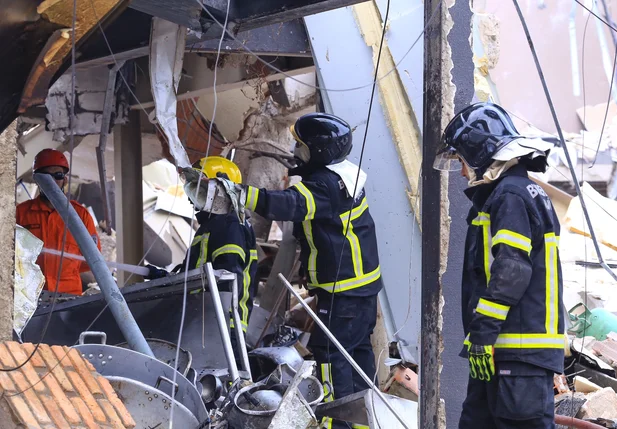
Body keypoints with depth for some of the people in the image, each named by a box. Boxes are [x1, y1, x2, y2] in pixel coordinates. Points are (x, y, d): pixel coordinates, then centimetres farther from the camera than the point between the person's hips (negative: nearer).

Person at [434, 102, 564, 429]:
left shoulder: (510, 196, -12)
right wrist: (481, 334, 23)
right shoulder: (514, 193, 21)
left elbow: (511, 273, -22)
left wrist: (482, 334, -21)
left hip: (520, 348, -11)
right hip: (504, 344, 11)